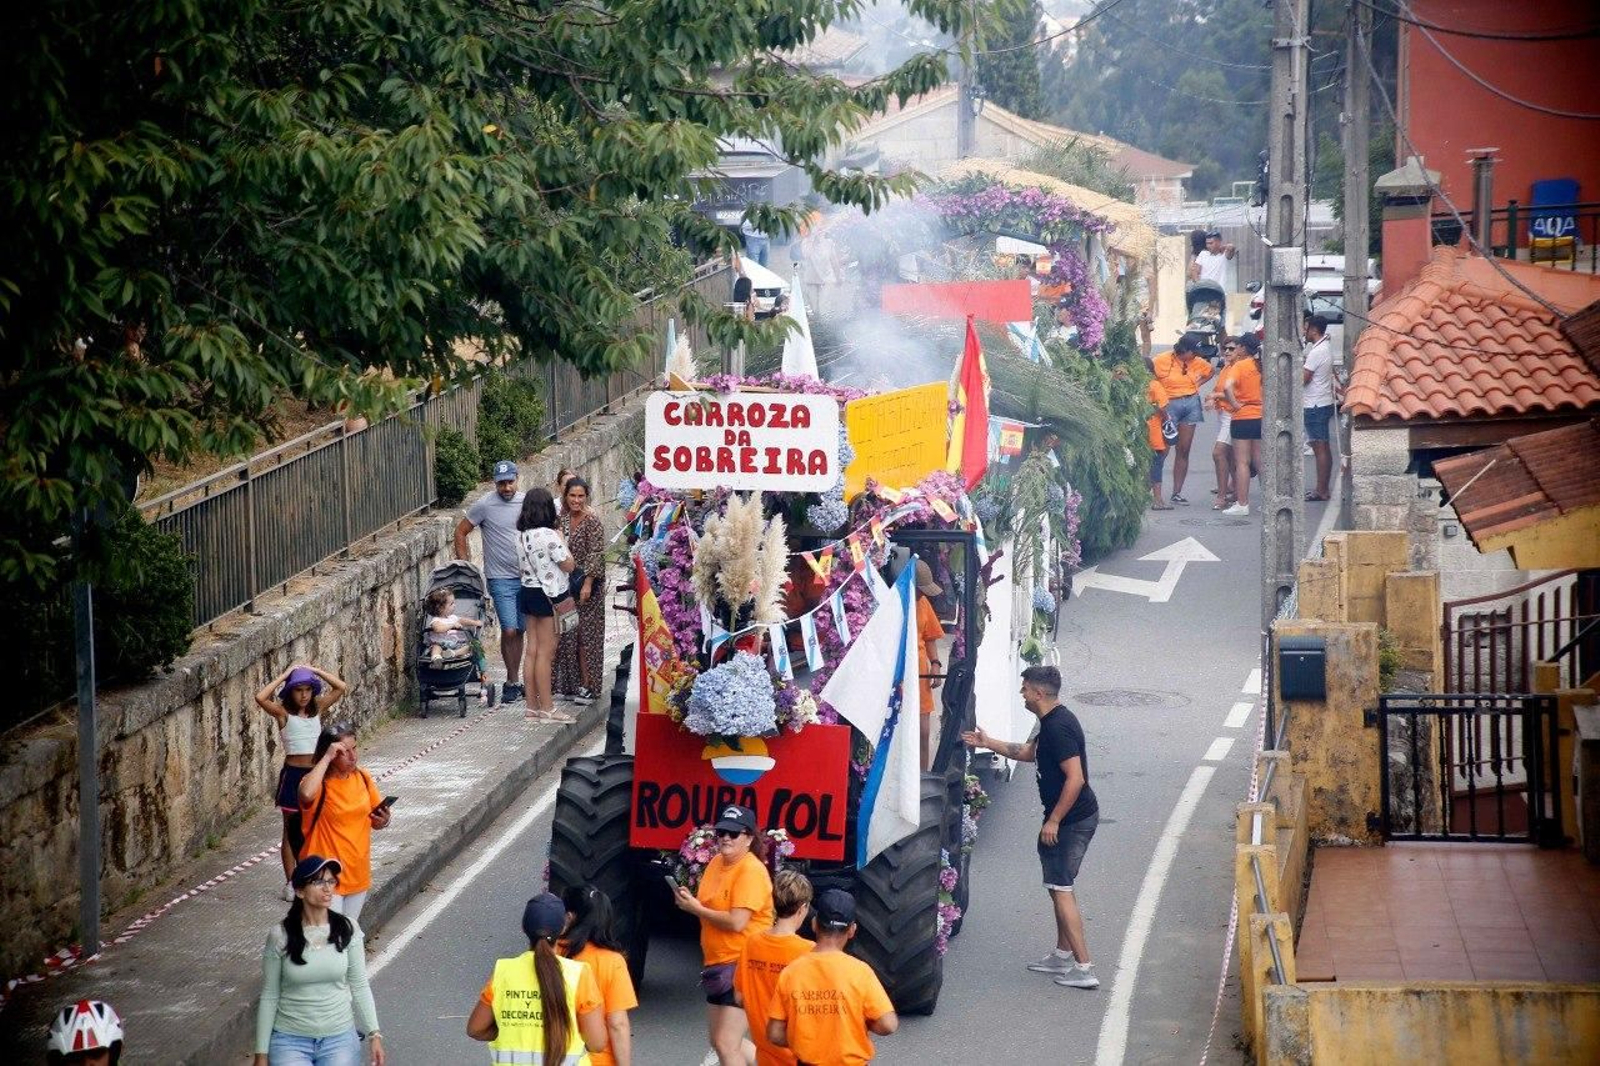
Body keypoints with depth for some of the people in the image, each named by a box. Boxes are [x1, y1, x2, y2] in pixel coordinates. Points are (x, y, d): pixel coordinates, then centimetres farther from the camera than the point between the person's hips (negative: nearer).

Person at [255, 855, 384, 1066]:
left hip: (339, 1038, 2)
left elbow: (360, 985, 4)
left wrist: (374, 1033, -2)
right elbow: (269, 996, -2)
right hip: (290, 1039, -2)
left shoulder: (348, 929, -4)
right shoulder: (280, 936, -9)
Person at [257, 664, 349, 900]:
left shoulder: (317, 708, 4)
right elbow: (260, 698, -25)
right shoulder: (284, 713, -8)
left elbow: (341, 688, 0)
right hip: (293, 774, -4)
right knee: (292, 831, 5)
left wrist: (314, 671, -4)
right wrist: (284, 675, -17)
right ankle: (291, 883, 12)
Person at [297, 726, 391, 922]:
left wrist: (383, 820, -9)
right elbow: (306, 794, -40)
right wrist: (327, 758, -31)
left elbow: (375, 820, 15)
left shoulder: (363, 778, 3)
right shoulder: (319, 782, -14)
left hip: (358, 874, 6)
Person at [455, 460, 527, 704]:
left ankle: (513, 681, 17)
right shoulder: (485, 505, -8)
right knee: (509, 630, -10)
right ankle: (513, 682, 2)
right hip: (501, 579, -4)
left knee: (519, 631, 7)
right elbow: (460, 532, -1)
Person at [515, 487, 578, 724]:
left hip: (528, 593, 8)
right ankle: (547, 709, 1)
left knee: (532, 650, 10)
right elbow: (568, 565, -13)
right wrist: (562, 540, -2)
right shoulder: (548, 535, -19)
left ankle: (532, 707, 13)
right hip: (549, 596, -8)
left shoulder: (521, 535, 5)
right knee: (546, 651, -3)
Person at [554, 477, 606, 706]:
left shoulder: (592, 521, -12)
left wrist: (588, 584, -21)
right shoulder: (563, 517, 8)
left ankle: (587, 686, -1)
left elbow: (595, 554, -16)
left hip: (586, 583, -6)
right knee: (567, 635, 9)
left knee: (585, 635, -4)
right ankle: (570, 684, 16)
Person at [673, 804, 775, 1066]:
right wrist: (689, 901, -3)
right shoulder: (717, 862, 9)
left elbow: (737, 922, -25)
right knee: (720, 1041, 17)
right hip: (718, 964, 10)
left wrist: (696, 908, -15)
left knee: (726, 1044, -10)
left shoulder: (751, 871, -18)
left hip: (742, 965, -10)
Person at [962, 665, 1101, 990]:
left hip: (1072, 819, -11)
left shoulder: (1059, 727, -22)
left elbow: (1075, 778, -27)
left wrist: (1053, 821, -22)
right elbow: (1027, 753, 29)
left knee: (1061, 889, -8)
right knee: (1060, 885, 20)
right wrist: (988, 743, 28)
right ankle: (1063, 955, 30)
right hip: (1075, 817, 11)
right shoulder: (1051, 722, 11)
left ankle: (1083, 968, -10)